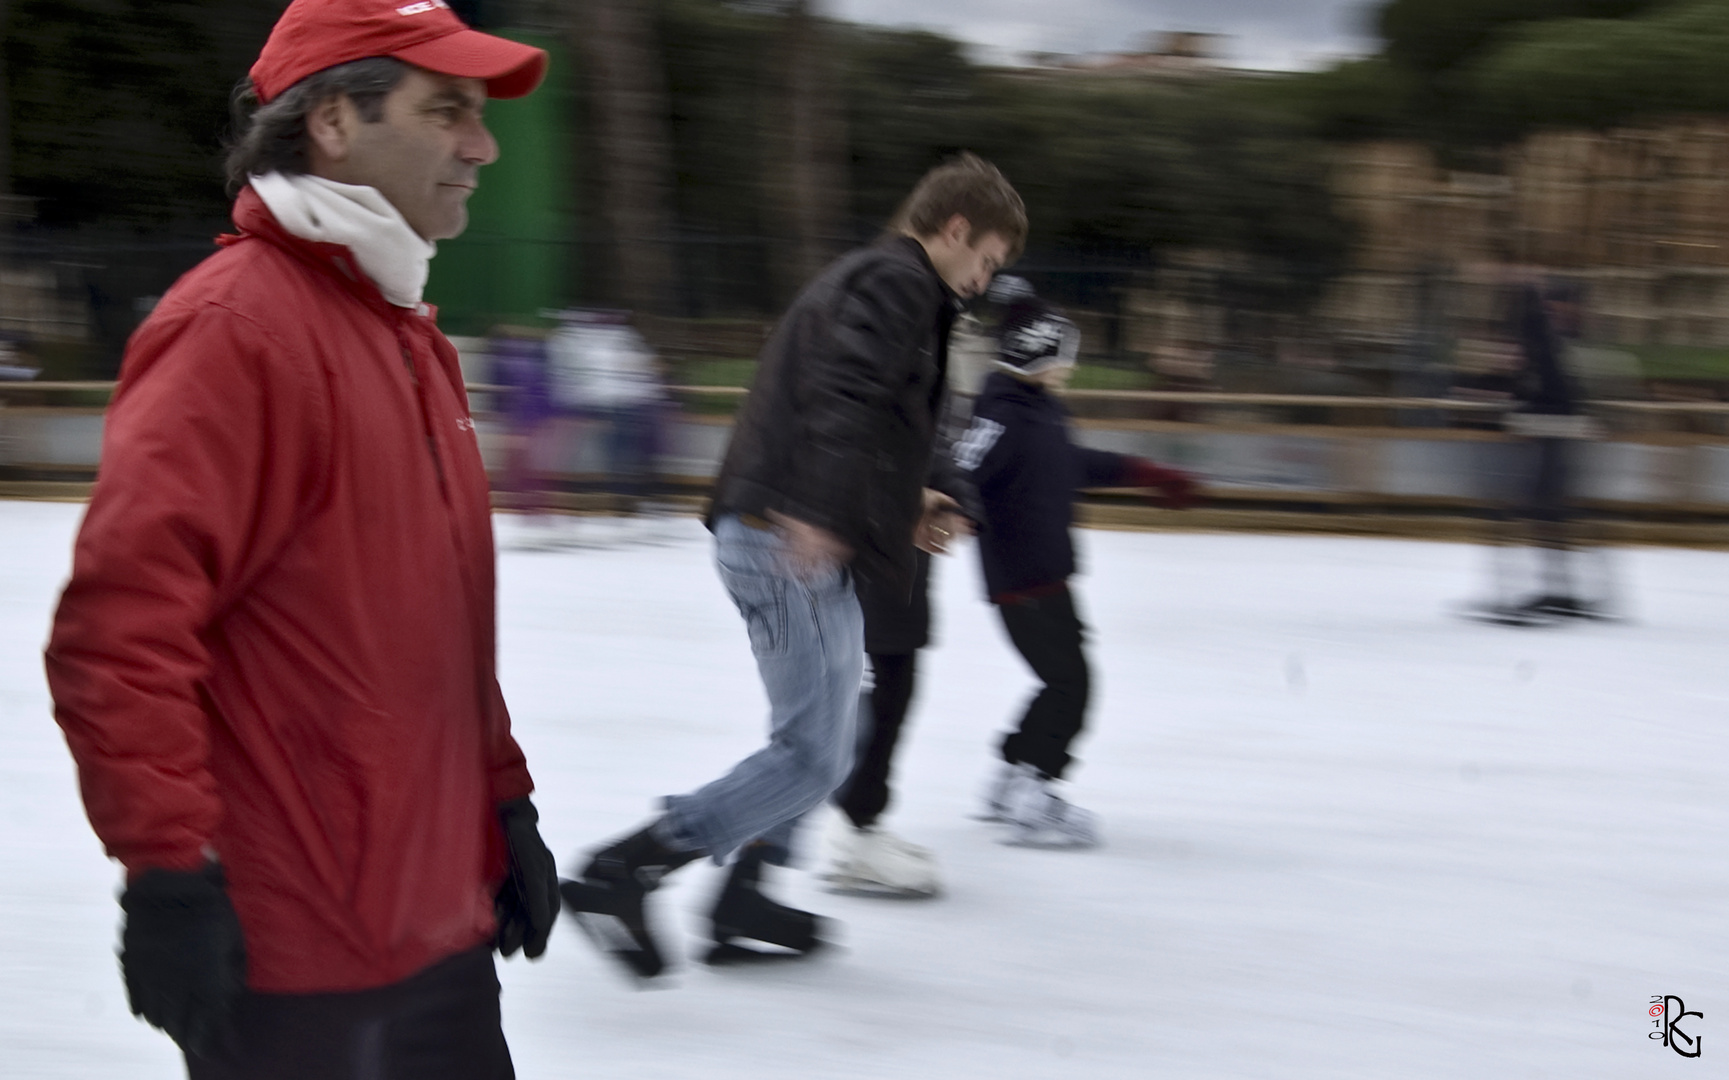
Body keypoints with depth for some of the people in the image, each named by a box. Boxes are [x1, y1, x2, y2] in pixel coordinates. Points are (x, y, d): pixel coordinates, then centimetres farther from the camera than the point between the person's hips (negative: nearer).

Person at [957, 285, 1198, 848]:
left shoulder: (1043, 407, 12)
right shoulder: (1002, 413, -18)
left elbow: (1078, 464, 28)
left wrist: (1153, 476, 33)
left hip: (1048, 574, 10)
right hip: (1019, 577, -10)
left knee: (1065, 681, 15)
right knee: (1069, 682, -9)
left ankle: (1011, 779, 26)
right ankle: (1032, 805, -5)